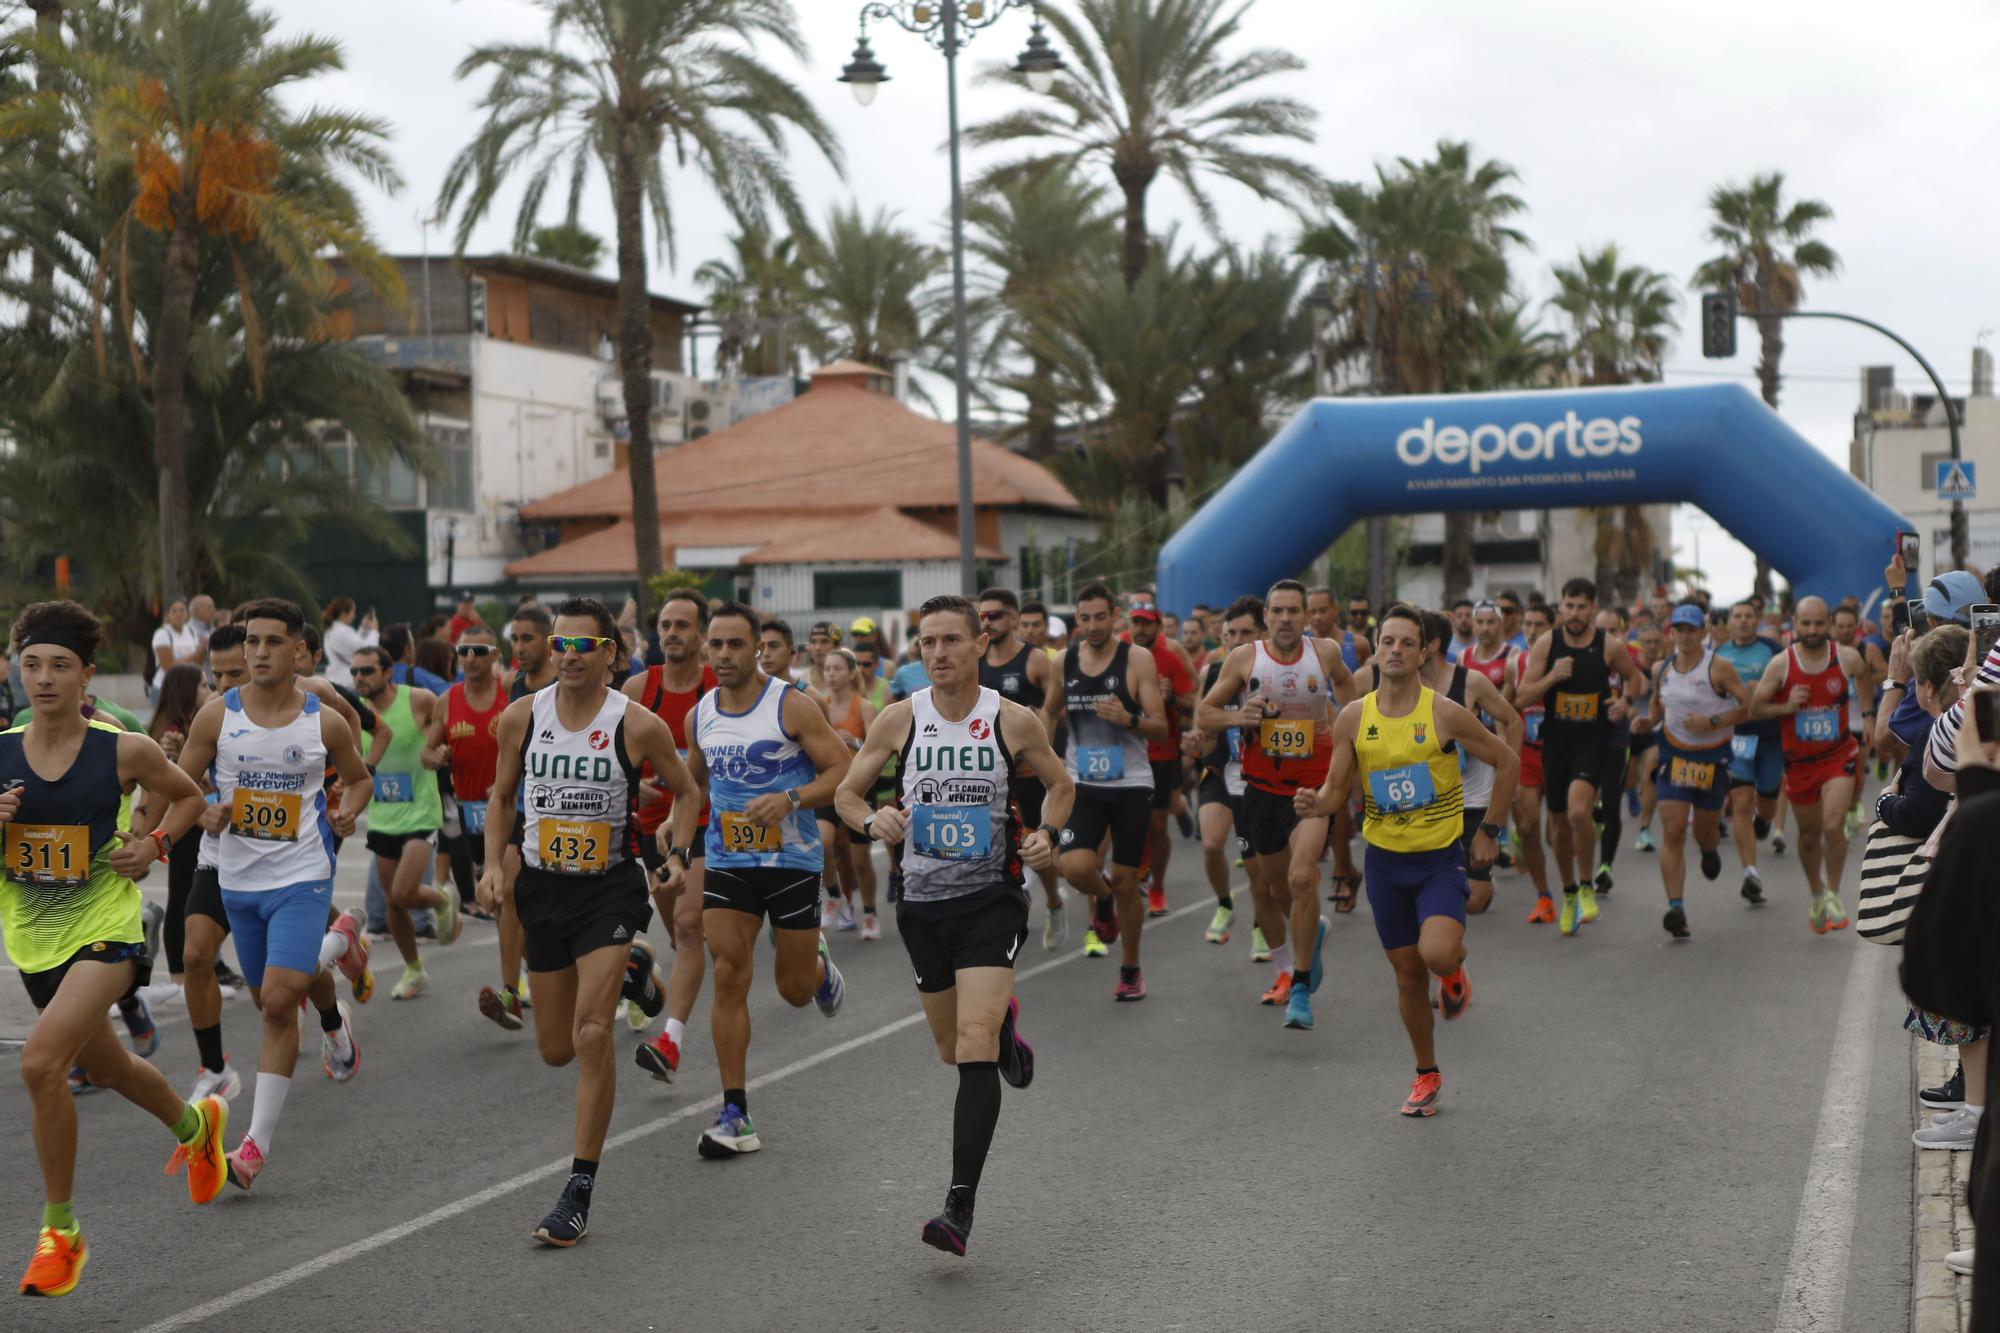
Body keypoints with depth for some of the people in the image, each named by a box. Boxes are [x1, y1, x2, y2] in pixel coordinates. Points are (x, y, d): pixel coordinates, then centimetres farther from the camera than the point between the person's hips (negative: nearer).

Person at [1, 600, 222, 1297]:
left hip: (105, 931, -5)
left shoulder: (125, 750, -10)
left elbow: (188, 796, 9)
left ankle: (61, 1229, -7)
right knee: (104, 1065, 23)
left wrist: (154, 846, -7)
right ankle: (195, 1124, 55)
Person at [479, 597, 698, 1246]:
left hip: (610, 886, -4)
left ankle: (580, 1190, -5)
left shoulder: (638, 725, -11)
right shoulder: (520, 717, -2)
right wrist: (494, 864, 0)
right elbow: (502, 796, 12)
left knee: (591, 1037, -16)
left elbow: (686, 791, 5)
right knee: (556, 1048, 12)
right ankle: (625, 976, 46)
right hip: (543, 886, 4)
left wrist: (678, 857, -8)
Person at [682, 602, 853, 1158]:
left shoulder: (791, 706, -11)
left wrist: (791, 799, -26)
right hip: (726, 862, 3)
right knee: (728, 978, -9)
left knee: (794, 989, 6)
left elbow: (843, 769, -11)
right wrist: (680, 846, 11)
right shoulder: (701, 713, 5)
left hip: (792, 859, -3)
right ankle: (736, 1117, -6)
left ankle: (819, 964, 46)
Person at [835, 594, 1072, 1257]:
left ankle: (960, 1207, -17)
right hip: (923, 900, 3)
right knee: (953, 1050, 16)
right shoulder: (899, 719, -2)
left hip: (992, 898, -3)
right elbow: (846, 791, 7)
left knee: (974, 1045, -17)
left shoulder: (1014, 721, -5)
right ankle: (1004, 1021, 53)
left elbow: (1060, 784, 12)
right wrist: (872, 820, -16)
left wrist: (1047, 834, -8)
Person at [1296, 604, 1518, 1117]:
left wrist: (1489, 831, 1)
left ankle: (1454, 970, 13)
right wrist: (1315, 804, -19)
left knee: (1436, 954, -25)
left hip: (1442, 857, -3)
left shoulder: (1445, 714, -10)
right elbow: (1336, 789, 4)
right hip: (1385, 858, 3)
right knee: (1408, 973, 9)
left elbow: (1507, 762, 1)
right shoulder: (1353, 718, -1)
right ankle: (1426, 1075, 28)